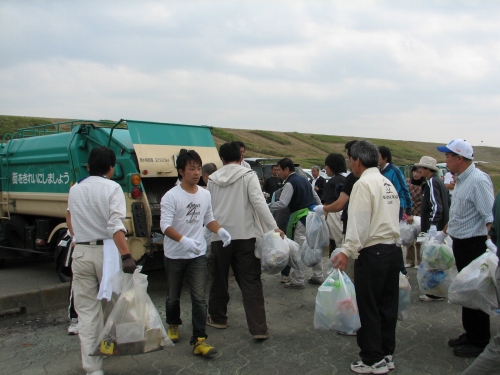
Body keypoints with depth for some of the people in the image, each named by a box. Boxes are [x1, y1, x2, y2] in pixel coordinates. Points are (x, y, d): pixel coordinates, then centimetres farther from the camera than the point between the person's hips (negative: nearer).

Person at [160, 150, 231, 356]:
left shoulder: (205, 194, 2)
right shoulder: (171, 196, -15)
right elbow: (165, 225, -21)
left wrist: (220, 230, -6)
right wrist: (183, 240, -37)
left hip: (198, 255, 3)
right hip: (174, 255, -2)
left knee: (199, 298, -5)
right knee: (173, 296, 17)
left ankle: (199, 340, 1)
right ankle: (173, 325, 43)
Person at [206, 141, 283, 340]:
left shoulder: (213, 179, 7)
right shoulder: (248, 175, -4)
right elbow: (258, 202, -15)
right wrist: (273, 227, -17)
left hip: (219, 236, 3)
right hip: (245, 236, -2)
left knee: (219, 279, 18)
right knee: (251, 282, 0)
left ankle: (217, 318, 31)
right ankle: (258, 328, -4)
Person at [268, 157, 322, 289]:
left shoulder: (290, 183, -12)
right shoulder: (304, 180, 15)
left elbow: (282, 203, -19)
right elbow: (316, 197, 19)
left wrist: (266, 207, -13)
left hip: (300, 217, -9)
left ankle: (297, 281, 1)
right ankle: (318, 276, 24)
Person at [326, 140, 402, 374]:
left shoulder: (364, 184, -11)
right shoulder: (388, 183, 14)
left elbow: (359, 222, -20)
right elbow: (391, 218, 15)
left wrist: (347, 251, -24)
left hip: (373, 252, -9)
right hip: (393, 249, 9)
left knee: (369, 308, 2)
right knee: (387, 304, 15)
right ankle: (387, 354, 26)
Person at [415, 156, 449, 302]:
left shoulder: (432, 183, -15)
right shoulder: (439, 181, 15)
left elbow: (436, 207, -23)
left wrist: (430, 228, -22)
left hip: (433, 229, -10)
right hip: (440, 227, 10)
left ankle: (435, 294, 2)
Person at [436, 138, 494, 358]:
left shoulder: (478, 181, -19)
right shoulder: (461, 180, 11)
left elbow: (490, 216, -25)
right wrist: (444, 232, 26)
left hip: (473, 244, -10)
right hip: (460, 242, 10)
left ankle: (480, 342, 15)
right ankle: (470, 334, 32)